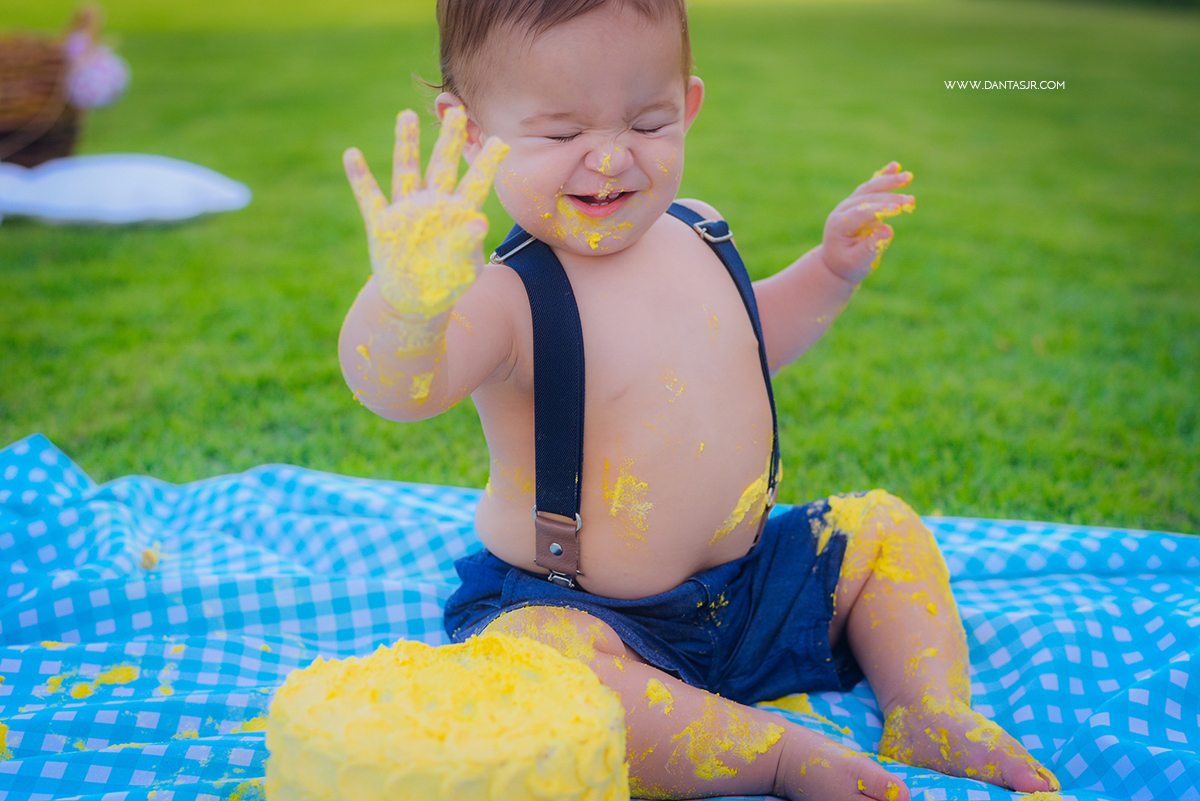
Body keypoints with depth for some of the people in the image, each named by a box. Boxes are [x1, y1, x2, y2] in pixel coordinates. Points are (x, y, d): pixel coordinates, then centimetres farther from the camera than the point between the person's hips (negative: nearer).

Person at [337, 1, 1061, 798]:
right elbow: (396, 386, -46)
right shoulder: (507, 299, -24)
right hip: (575, 611, -7)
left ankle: (931, 711, 4)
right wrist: (408, 296, -67)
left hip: (745, 577, 7)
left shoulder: (693, 233, 0)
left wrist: (832, 268, 8)